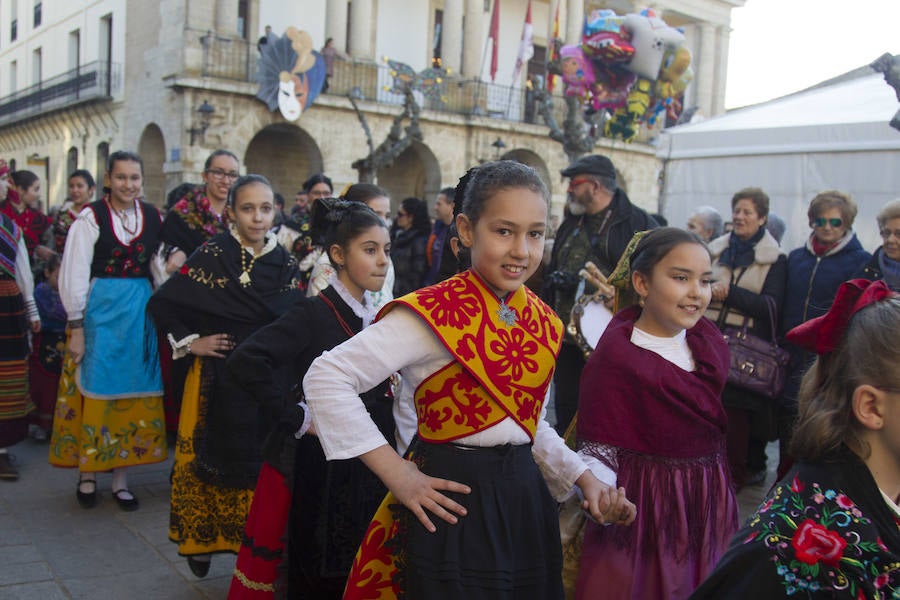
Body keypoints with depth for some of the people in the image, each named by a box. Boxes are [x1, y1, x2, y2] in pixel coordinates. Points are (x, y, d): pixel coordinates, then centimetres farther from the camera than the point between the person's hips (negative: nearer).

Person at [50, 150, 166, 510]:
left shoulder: (153, 217, 4)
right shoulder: (91, 217, -7)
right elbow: (73, 274, -8)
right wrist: (76, 327, -10)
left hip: (140, 311, 4)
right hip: (100, 310, -4)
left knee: (132, 391, 7)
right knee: (95, 389, 2)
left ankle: (121, 478, 17)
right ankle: (87, 475, 18)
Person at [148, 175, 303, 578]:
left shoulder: (286, 264, 4)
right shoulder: (212, 256, -6)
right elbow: (161, 304, -3)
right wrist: (190, 342, -6)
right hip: (219, 379, -2)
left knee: (264, 460, 5)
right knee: (215, 457, 5)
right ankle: (203, 538, 25)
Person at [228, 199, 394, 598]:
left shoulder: (378, 318, 6)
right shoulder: (313, 315, -15)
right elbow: (246, 361, -26)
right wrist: (298, 417, -20)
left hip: (370, 469, 6)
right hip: (323, 468, -6)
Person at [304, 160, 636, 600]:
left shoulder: (542, 321, 6)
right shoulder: (434, 314, -16)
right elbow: (325, 378, -20)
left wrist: (586, 479, 5)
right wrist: (398, 475, -19)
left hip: (526, 501, 7)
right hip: (457, 503, -7)